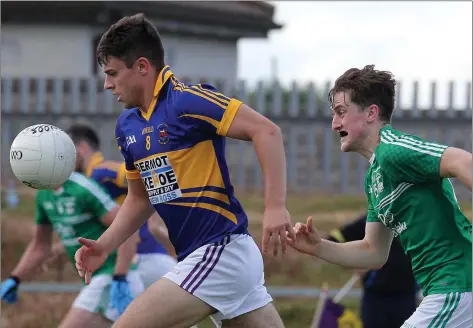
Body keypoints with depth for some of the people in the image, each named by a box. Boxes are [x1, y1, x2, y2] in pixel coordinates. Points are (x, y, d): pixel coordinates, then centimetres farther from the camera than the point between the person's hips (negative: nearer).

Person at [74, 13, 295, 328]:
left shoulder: (185, 100, -15)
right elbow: (140, 198, 23)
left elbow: (266, 131, -20)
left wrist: (276, 207, -28)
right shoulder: (127, 125, 12)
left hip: (219, 254, -9)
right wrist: (104, 246, 8)